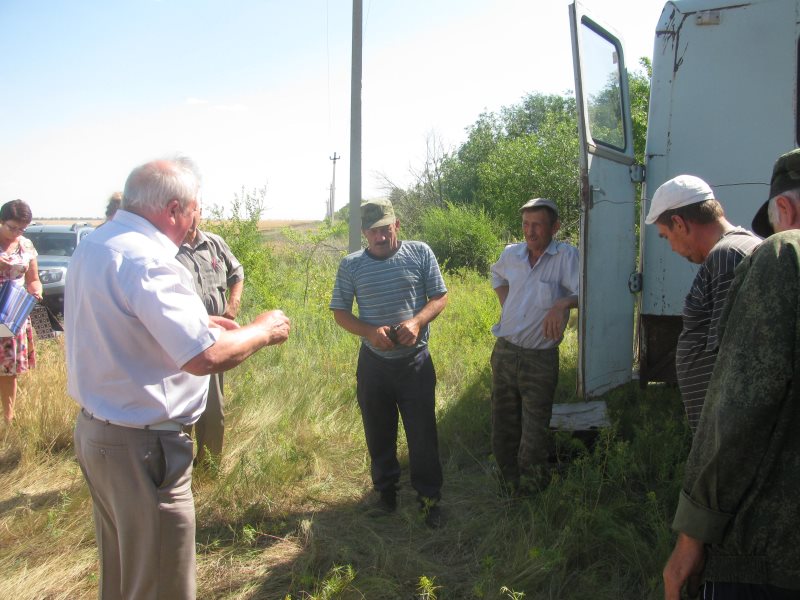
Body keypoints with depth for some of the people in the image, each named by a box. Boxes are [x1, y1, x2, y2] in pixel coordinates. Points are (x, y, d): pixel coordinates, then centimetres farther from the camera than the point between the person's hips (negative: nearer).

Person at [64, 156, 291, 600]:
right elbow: (205, 356, -31)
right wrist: (264, 330, -14)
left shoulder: (93, 246, 6)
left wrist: (197, 322, 14)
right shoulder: (146, 260, -25)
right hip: (141, 446, -10)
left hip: (94, 427, 10)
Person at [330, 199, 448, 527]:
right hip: (373, 362, 2)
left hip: (415, 361, -1)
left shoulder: (420, 253, -3)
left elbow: (440, 297, -1)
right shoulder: (351, 265, -2)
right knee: (379, 434, 16)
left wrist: (417, 321, -20)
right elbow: (340, 312, 1)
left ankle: (429, 497, 22)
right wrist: (370, 331, -17)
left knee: (423, 433, 5)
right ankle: (385, 489, 37)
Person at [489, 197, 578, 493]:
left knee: (535, 435, 3)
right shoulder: (511, 254, 4)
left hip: (541, 360, -5)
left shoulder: (566, 255, -13)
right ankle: (509, 484, 33)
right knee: (503, 427, 15)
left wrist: (561, 304, -38)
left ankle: (530, 489, 22)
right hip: (504, 352, 5)